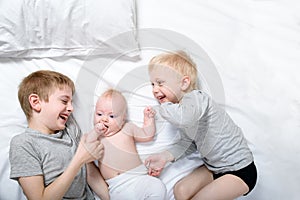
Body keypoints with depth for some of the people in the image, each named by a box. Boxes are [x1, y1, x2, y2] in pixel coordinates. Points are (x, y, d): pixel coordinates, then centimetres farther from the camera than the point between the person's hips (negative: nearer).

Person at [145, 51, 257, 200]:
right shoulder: (180, 107, 6)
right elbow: (189, 144, 14)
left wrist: (164, 106, -28)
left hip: (240, 171, -9)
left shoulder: (194, 98, -23)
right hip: (215, 167, 9)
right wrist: (166, 158, 1)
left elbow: (183, 119, -48)